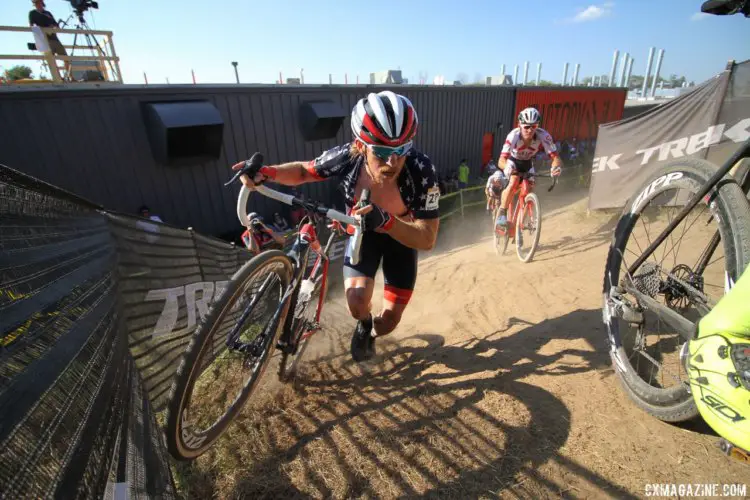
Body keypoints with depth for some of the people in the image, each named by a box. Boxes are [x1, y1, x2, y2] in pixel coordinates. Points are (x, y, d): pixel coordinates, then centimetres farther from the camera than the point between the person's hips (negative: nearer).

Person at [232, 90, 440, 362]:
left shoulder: (421, 170, -36)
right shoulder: (346, 157, -31)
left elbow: (428, 238, -34)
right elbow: (303, 170, -10)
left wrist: (386, 220, -52)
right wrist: (267, 172, -30)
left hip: (404, 235, 0)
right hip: (362, 231, 1)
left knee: (389, 321, 2)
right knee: (358, 302, -22)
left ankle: (370, 333, 41)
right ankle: (364, 324, 18)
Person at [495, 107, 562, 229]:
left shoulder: (544, 136, -33)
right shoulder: (513, 136, -38)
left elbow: (555, 156, -33)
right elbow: (501, 160, -44)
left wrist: (557, 166, -56)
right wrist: (506, 167, -67)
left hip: (527, 163, 3)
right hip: (512, 161, -3)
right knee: (514, 182, -29)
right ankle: (501, 214, -19)